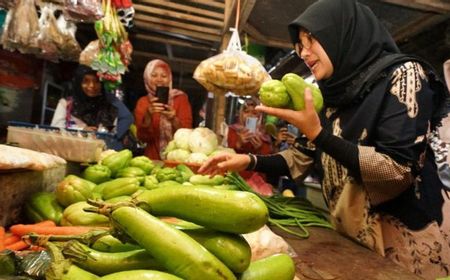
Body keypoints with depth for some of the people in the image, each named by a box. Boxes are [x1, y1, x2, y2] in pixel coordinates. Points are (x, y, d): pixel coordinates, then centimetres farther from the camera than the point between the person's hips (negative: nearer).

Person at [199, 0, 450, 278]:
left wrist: (317, 132, -25)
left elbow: (399, 170, -22)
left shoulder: (402, 75, -13)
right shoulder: (334, 95, 4)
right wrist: (249, 161, -4)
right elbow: (305, 157, 8)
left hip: (407, 238, -5)